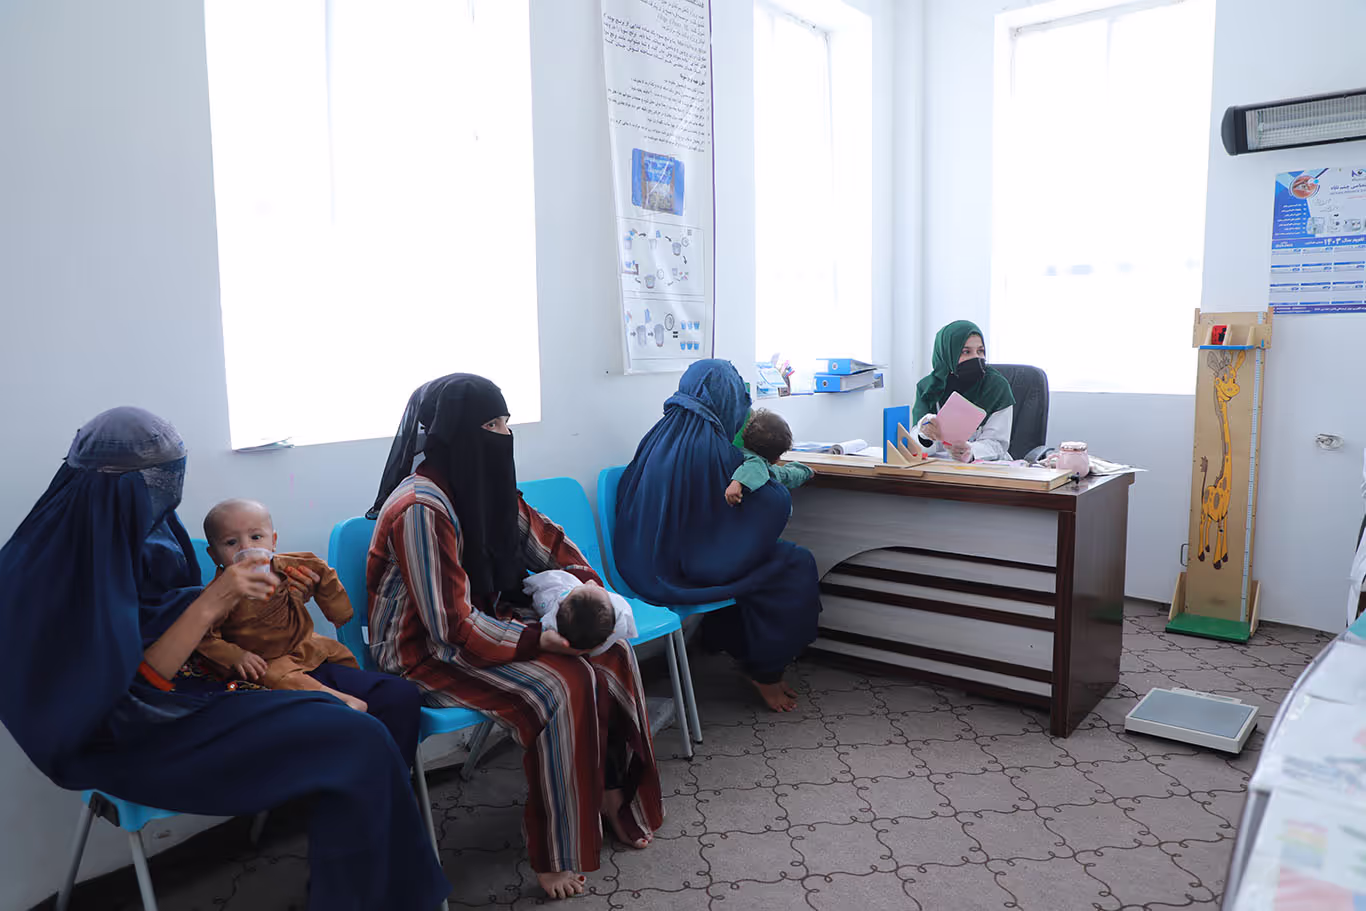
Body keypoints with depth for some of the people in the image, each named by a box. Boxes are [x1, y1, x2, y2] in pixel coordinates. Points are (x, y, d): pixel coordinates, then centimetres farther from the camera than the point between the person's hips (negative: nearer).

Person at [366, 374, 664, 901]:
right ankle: (555, 854, -11)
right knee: (559, 688, -27)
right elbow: (454, 629, -27)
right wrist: (542, 640, -28)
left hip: (488, 623, 8)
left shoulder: (481, 483, -1)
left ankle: (612, 793, 7)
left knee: (610, 655, -7)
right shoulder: (420, 510, -26)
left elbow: (546, 540, 11)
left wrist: (587, 583, -6)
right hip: (427, 653, -8)